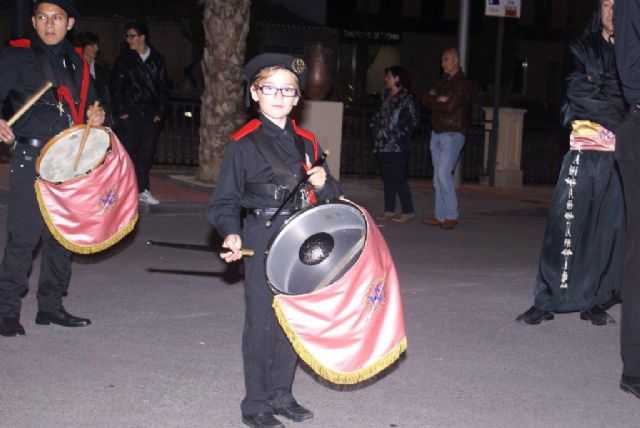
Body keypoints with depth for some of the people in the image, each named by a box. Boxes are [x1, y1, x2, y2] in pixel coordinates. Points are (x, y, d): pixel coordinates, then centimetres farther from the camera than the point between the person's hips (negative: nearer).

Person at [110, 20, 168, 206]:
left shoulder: (158, 60, 8)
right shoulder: (124, 59, 3)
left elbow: (163, 88, 10)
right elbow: (116, 87, 3)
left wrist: (160, 113, 2)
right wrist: (120, 112, -5)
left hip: (150, 114, 2)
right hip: (129, 113, -2)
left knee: (146, 153, 3)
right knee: (126, 150, -7)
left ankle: (142, 190, 10)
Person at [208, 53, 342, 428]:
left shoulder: (306, 143, 10)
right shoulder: (244, 144, -5)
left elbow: (331, 195, 17)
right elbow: (224, 201, -4)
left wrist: (324, 183, -5)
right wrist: (232, 234, -21)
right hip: (261, 243, -5)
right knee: (262, 323, -1)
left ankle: (281, 394, 25)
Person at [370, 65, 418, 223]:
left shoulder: (406, 98, -7)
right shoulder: (386, 96, 15)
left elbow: (413, 121, -11)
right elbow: (378, 116, 24)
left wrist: (401, 133, -14)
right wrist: (376, 128, 8)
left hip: (397, 146, -8)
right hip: (382, 145, 8)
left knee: (398, 178, -8)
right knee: (387, 178, 10)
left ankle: (407, 211, -1)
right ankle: (389, 211, 16)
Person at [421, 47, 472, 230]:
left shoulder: (462, 83, -9)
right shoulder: (443, 81, 17)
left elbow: (450, 107, -20)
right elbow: (425, 100, 9)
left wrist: (434, 100, -3)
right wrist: (439, 99, -11)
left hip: (452, 134, -8)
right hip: (437, 133, 8)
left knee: (444, 173, -16)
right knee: (438, 176, 8)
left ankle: (451, 216, -11)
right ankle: (440, 215, 13)